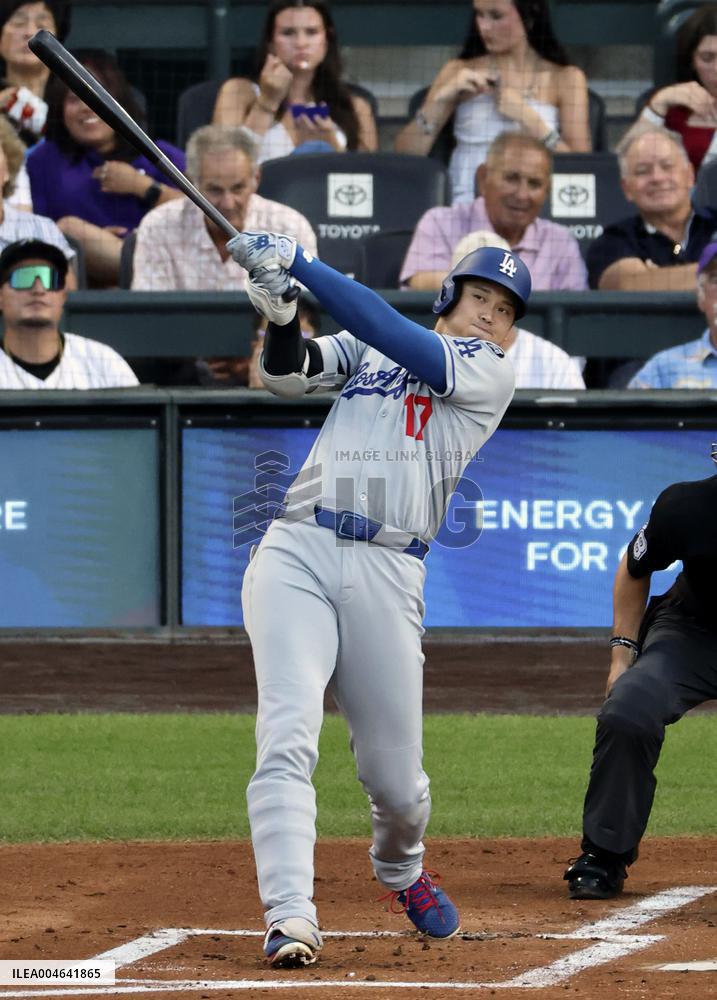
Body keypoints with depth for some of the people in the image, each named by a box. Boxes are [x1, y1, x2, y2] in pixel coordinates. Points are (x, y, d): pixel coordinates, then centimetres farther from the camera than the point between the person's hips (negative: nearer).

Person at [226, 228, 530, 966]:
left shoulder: (489, 377, 7)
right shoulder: (368, 347, 18)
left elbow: (401, 340, -7)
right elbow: (288, 376, 3)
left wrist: (299, 262, -12)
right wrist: (280, 315, -19)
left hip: (387, 573, -1)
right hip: (296, 551, 1)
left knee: (395, 778, 4)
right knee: (287, 738, -19)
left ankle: (401, 870, 38)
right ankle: (289, 917, -25)